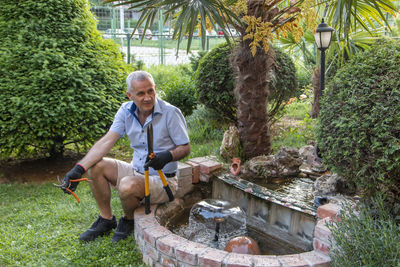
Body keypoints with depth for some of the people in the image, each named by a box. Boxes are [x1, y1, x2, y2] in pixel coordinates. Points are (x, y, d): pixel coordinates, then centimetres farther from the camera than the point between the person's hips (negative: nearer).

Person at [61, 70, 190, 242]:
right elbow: (106, 141, -10)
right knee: (95, 166, -12)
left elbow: (185, 148, -9)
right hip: (136, 172, 6)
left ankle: (129, 220, 3)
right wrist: (79, 168, -22)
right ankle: (106, 219, 6)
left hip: (162, 180, -5)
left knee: (128, 186, -34)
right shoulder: (126, 111, -2)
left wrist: (168, 156, -32)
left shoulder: (171, 113, -16)